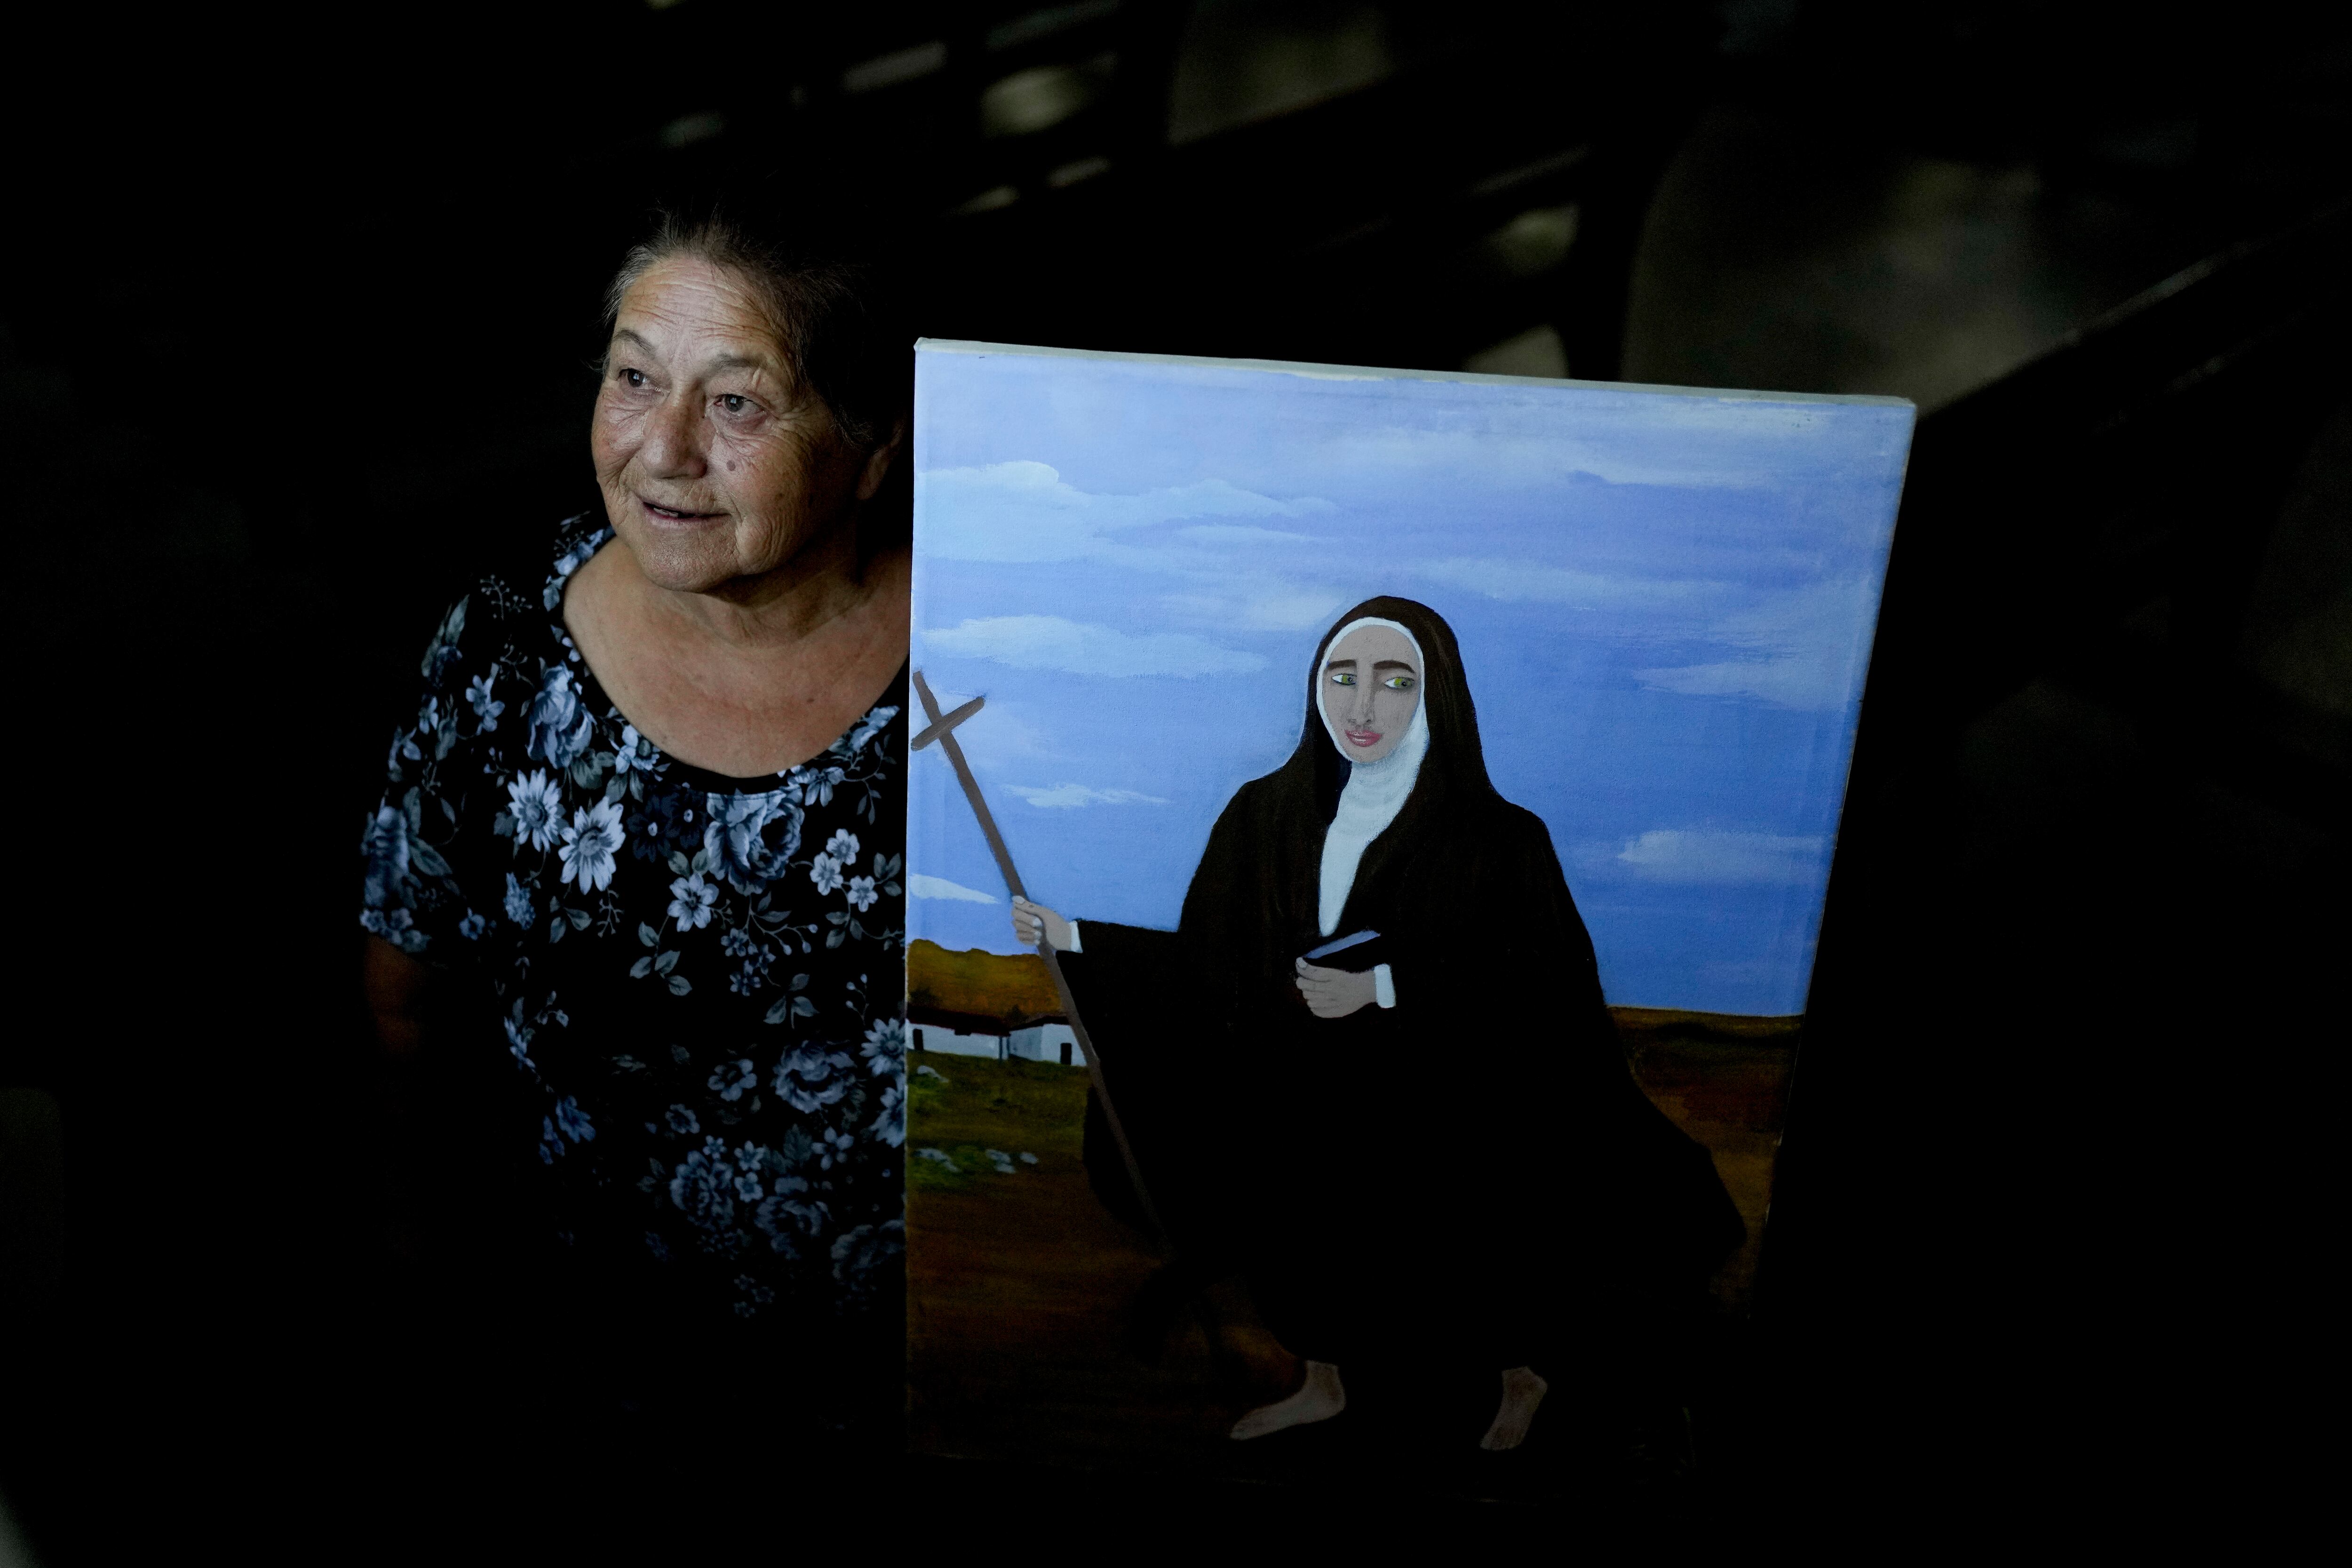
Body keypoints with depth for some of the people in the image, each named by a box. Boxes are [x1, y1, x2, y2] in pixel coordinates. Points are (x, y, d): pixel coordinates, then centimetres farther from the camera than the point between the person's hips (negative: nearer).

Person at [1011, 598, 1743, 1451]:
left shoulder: (1496, 841, -19)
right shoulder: (1267, 813, -8)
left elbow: (1546, 995, -18)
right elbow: (1210, 959, -4)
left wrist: (1386, 987, -24)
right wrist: (1074, 936, -12)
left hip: (1441, 1119, -3)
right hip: (1304, 1105, 3)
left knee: (1469, 1268, 16)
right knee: (1310, 1242, 21)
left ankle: (1522, 1380, 50)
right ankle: (1323, 1386, 51)